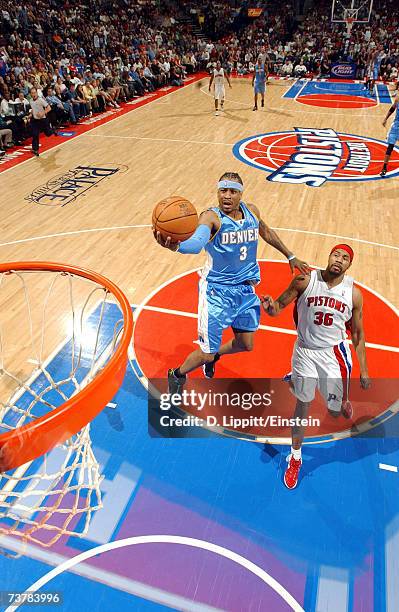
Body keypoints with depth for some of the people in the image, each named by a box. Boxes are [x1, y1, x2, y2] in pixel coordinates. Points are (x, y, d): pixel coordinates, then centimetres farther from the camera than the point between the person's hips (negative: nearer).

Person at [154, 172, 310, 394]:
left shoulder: (252, 211, 1)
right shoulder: (212, 217, -19)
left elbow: (267, 233, 22)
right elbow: (197, 242, -40)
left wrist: (290, 256, 28)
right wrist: (176, 246, -62)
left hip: (246, 289, 6)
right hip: (217, 292, -6)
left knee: (246, 345, 15)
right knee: (206, 353, -2)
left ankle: (215, 355, 47)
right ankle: (177, 376, 29)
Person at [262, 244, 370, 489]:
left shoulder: (354, 293, -6)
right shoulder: (306, 280, -11)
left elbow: (358, 333, 3)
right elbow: (279, 307, -4)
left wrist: (364, 370, 4)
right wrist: (271, 306, -30)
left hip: (334, 354, 1)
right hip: (305, 352, 0)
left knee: (335, 411, 5)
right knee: (302, 407, 9)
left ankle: (343, 401, 46)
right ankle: (295, 457, 32)